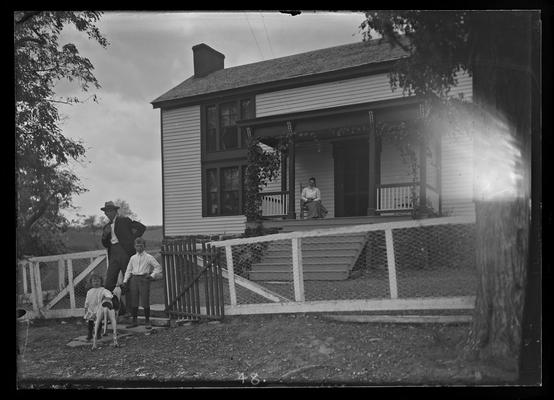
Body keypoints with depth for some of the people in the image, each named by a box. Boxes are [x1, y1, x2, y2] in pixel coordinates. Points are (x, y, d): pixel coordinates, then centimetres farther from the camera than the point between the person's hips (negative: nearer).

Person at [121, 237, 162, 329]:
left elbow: (158, 266, 4)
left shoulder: (149, 257, 2)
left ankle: (147, 321, 6)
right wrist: (125, 281, 8)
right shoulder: (133, 258, 14)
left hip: (144, 279, -4)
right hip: (134, 279, 4)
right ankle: (134, 321, 17)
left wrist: (152, 275, -7)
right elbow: (128, 270, 16)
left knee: (145, 302, -5)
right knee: (133, 301, 5)